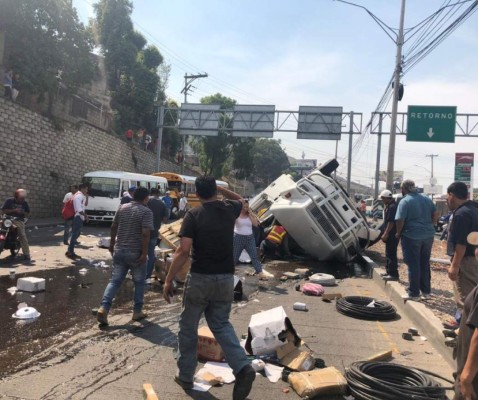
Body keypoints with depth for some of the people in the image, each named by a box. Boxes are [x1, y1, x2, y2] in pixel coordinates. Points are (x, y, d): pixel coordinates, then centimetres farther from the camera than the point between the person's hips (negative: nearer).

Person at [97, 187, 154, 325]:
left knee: (115, 280, 10)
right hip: (136, 253, -5)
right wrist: (144, 253, -17)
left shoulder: (122, 208, 7)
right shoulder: (146, 212, -12)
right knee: (139, 282, 12)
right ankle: (137, 312, 18)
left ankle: (103, 308, -3)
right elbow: (145, 234, -20)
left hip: (119, 250, 5)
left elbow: (113, 228, 12)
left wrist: (112, 245, 21)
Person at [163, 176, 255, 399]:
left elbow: (183, 250, -16)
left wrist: (168, 280, -10)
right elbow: (239, 199, 29)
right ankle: (242, 368, 1)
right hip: (226, 278, 4)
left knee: (188, 328, 16)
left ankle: (185, 377, 27)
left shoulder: (194, 215, -9)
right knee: (221, 324, 19)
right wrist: (219, 188, 27)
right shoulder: (229, 209, 2)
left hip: (200, 278, -4)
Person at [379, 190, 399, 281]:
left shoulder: (392, 207, -18)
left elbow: (391, 222, -23)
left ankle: (393, 274, -1)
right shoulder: (389, 206, 15)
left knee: (391, 254, -6)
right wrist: (386, 233, 20)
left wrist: (386, 233, -21)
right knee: (389, 254, 17)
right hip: (390, 235, 11)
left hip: (392, 235, -11)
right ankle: (389, 272, 25)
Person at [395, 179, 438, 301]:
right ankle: (426, 291, 24)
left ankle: (414, 293, 7)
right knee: (425, 264, 16)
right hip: (428, 235, 6)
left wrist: (398, 233, -3)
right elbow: (435, 215, 12)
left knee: (413, 265, 1)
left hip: (412, 237, -6)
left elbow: (400, 220, -18)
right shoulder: (427, 199, 9)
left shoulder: (405, 201, -12)